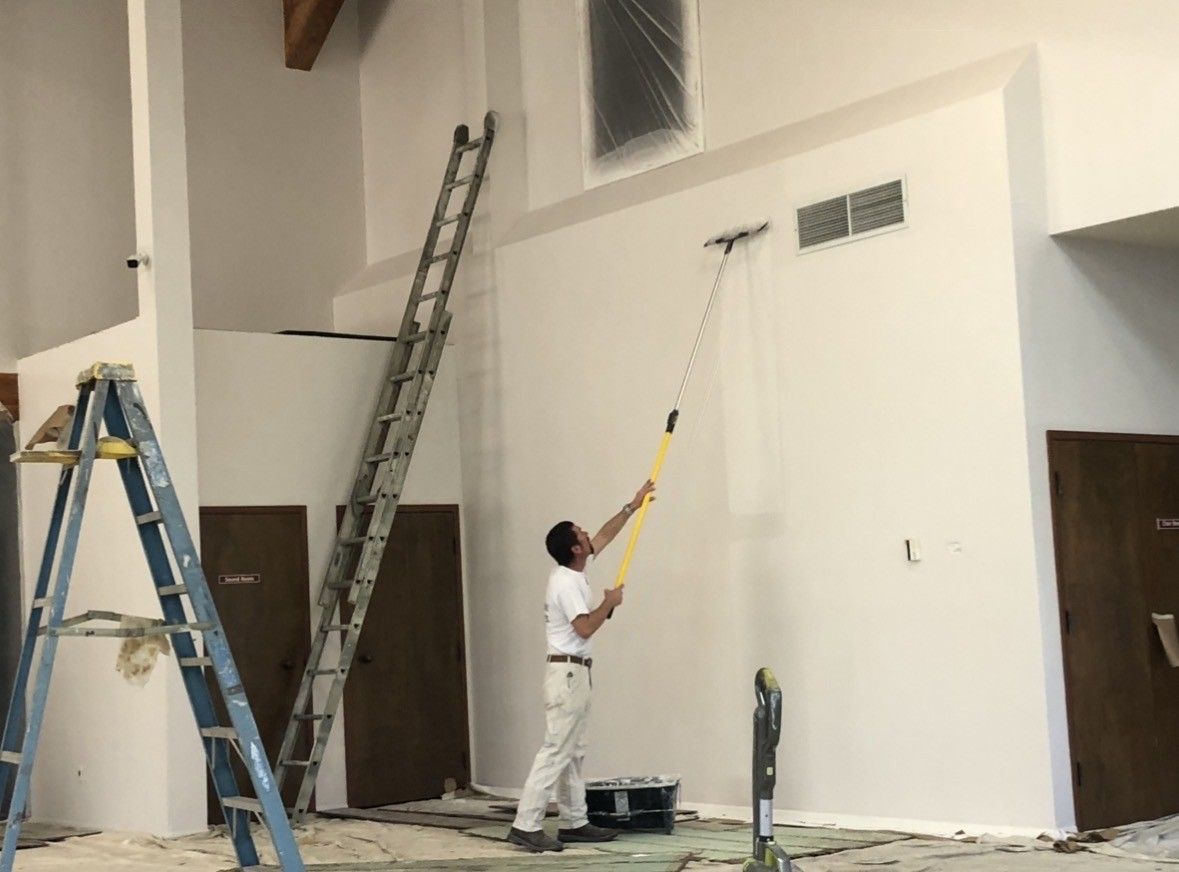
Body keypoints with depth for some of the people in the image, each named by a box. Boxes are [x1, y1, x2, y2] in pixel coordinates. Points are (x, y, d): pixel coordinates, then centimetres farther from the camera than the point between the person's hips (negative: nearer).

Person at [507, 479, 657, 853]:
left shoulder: (572, 573, 11)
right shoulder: (566, 583, -18)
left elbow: (605, 536, 23)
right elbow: (585, 628, -23)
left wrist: (633, 506, 25)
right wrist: (610, 602, -8)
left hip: (574, 672, 11)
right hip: (567, 672, -11)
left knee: (573, 752, 13)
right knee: (556, 751, -12)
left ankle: (575, 822, 18)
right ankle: (525, 825, -13)